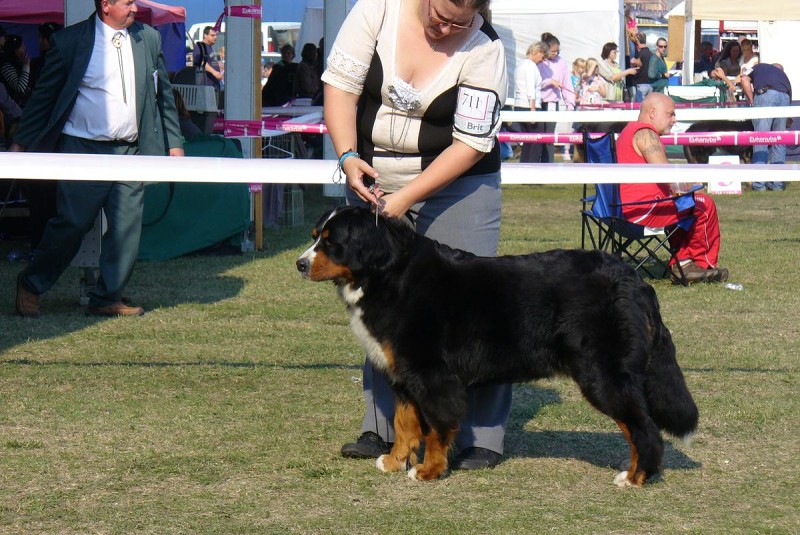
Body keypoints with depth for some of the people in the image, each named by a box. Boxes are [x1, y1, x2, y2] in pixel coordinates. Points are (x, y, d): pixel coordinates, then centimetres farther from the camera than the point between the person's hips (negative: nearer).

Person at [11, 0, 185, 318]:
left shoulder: (148, 39, 8)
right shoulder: (70, 41, -4)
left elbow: (164, 95, 15)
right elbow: (43, 96, 2)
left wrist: (174, 143, 11)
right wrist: (21, 143, 2)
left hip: (130, 152, 4)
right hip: (82, 149, -4)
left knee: (126, 227, 0)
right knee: (71, 224, -3)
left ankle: (108, 299, 11)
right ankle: (31, 285, 16)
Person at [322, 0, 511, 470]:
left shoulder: (484, 50, -17)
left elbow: (472, 142, -18)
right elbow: (341, 84, -9)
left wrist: (407, 197, -23)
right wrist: (348, 157, -22)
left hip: (456, 186, -3)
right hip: (373, 184, 3)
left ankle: (483, 438, -1)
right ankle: (383, 427, 15)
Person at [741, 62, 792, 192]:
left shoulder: (760, 67, 31)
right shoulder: (782, 74, 37)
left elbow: (745, 80, 12)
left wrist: (752, 101, 15)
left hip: (765, 94, -3)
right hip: (785, 97, 3)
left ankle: (759, 184, -8)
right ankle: (777, 183, 9)